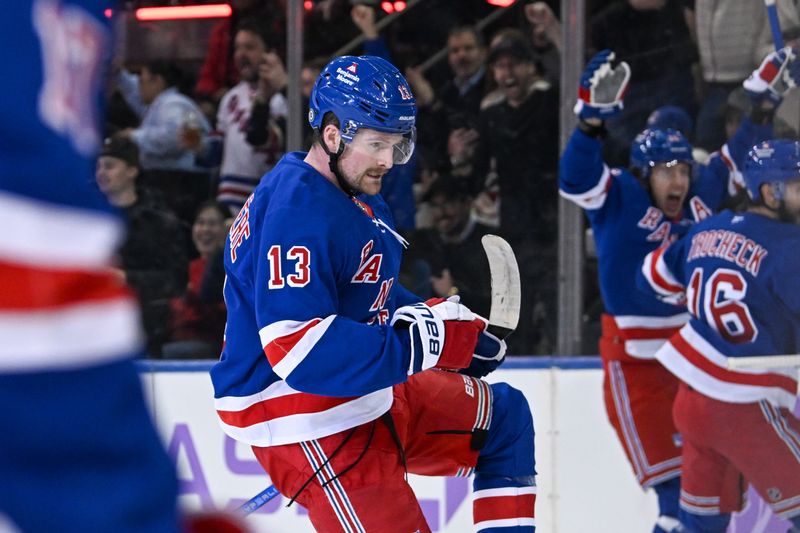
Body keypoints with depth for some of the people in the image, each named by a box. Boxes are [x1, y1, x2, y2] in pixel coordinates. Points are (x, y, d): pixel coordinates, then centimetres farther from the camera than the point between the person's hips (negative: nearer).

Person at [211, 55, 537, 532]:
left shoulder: (356, 195, 9)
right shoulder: (300, 211, -25)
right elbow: (298, 349, -32)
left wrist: (433, 318, 5)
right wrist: (422, 342, -31)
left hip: (367, 392, 11)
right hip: (305, 418, -11)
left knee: (505, 417, 18)